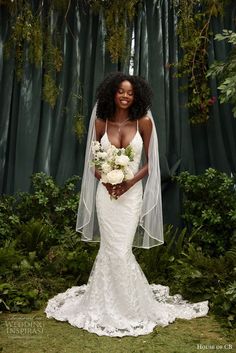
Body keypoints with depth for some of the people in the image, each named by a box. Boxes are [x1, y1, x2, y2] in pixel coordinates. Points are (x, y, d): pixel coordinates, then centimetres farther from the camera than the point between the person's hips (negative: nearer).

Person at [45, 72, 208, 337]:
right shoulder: (101, 122, 3)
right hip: (106, 192, 2)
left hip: (132, 192, -1)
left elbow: (150, 162, 1)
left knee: (119, 250, 1)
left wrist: (131, 181, -14)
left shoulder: (144, 122, -2)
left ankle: (129, 305, 26)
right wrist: (104, 180, -11)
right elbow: (93, 161, 8)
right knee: (112, 249, 6)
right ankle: (109, 304, 28)